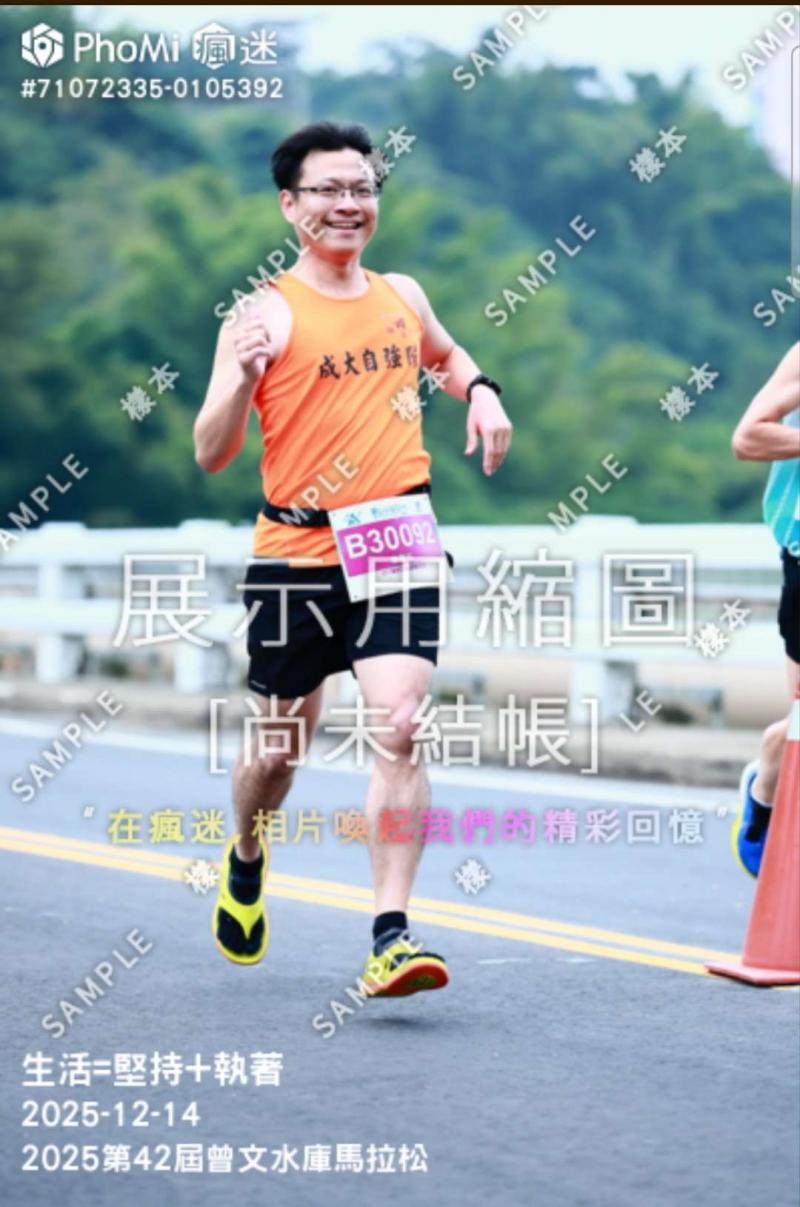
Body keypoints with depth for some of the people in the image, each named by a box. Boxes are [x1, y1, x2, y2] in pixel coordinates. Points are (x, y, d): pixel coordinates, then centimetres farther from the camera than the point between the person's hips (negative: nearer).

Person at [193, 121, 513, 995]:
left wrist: (480, 391, 14)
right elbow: (210, 455, -9)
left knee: (398, 729, -15)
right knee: (280, 743, 10)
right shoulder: (266, 313, -5)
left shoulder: (402, 297, 11)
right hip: (295, 553, -2)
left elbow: (444, 354, 35)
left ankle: (390, 937, -17)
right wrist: (241, 377, -26)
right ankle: (247, 861, 44)